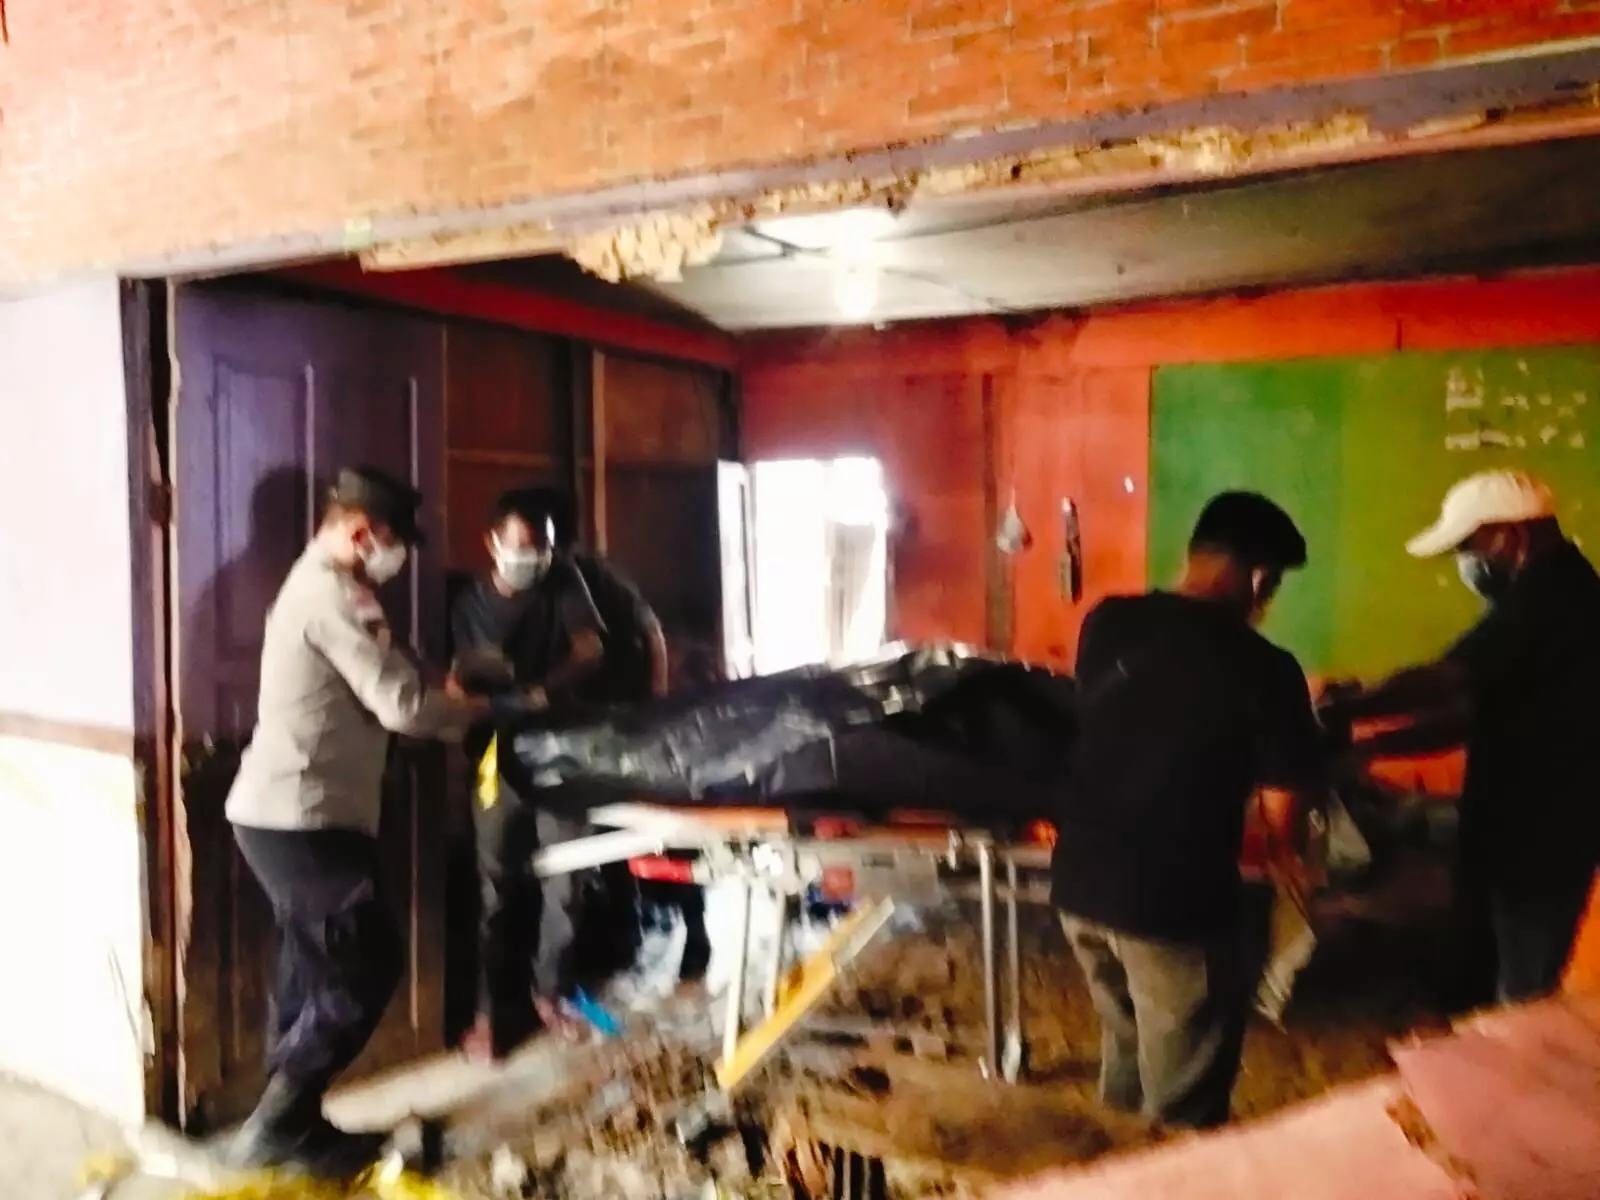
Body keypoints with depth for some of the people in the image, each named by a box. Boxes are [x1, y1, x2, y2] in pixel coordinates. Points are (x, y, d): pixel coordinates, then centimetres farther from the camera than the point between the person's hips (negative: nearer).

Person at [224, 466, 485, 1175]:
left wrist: (443, 700, 7)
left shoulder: (309, 585, 18)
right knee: (367, 966, -4)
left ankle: (288, 1124, 24)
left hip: (280, 813, 11)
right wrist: (480, 707, -5)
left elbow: (371, 698, 18)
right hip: (303, 819, -11)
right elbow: (401, 706, -21)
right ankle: (277, 1129, 4)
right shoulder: (335, 595, -16)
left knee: (314, 970, 15)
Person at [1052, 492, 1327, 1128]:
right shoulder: (1264, 669, -13)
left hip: (1078, 884, 6)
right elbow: (1285, 821, -10)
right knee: (1183, 1111, 13)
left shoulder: (1107, 623, 2)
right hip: (1175, 904, -6)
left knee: (1124, 1050, 28)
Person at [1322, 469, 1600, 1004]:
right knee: (1486, 976, 19)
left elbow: (1441, 681, -25)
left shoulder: (1549, 596, -20)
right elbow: (1473, 714, 13)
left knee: (1521, 1000, 3)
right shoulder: (1553, 594, 13)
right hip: (1522, 827, 10)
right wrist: (1369, 746, 5)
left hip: (1539, 836, -10)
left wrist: (1342, 711, -12)